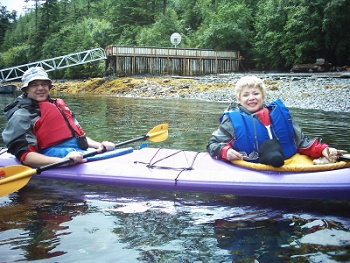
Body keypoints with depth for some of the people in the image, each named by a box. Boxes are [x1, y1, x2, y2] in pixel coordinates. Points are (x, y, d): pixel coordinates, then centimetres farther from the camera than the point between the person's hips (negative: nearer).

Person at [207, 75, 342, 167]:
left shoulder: (278, 113, 13)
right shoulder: (233, 120, 5)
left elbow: (300, 141, 17)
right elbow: (213, 144, 9)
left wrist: (321, 149, 2)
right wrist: (225, 151, -12)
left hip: (287, 166, 4)